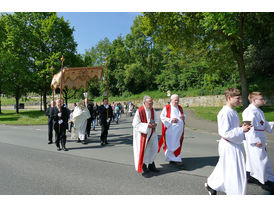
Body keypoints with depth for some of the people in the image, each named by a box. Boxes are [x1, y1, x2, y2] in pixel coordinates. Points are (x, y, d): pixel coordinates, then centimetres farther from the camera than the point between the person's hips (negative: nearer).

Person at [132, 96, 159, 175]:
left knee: (153, 148, 9)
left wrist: (155, 124, -15)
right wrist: (147, 125, -25)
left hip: (151, 133, 6)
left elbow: (156, 120, 8)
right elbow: (135, 124, -19)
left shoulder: (152, 110, -1)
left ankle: (151, 165, 28)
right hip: (142, 133, -6)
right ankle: (142, 166, 25)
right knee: (142, 149, 4)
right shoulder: (139, 111, -19)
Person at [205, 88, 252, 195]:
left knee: (223, 169, 22)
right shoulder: (225, 113, -22)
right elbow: (225, 132, -25)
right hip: (229, 147, -10)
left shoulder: (233, 112, 10)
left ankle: (211, 185, 40)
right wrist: (241, 130, -22)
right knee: (234, 174, 2)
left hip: (235, 146, 10)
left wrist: (242, 127, 4)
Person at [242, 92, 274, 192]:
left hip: (260, 138, 10)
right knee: (262, 160, -2)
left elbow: (264, 124, 23)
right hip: (253, 139, -10)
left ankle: (250, 176, 33)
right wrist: (256, 140, -22)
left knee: (253, 160, 18)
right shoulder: (249, 111, -17)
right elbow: (250, 127, -22)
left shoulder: (259, 111, 15)